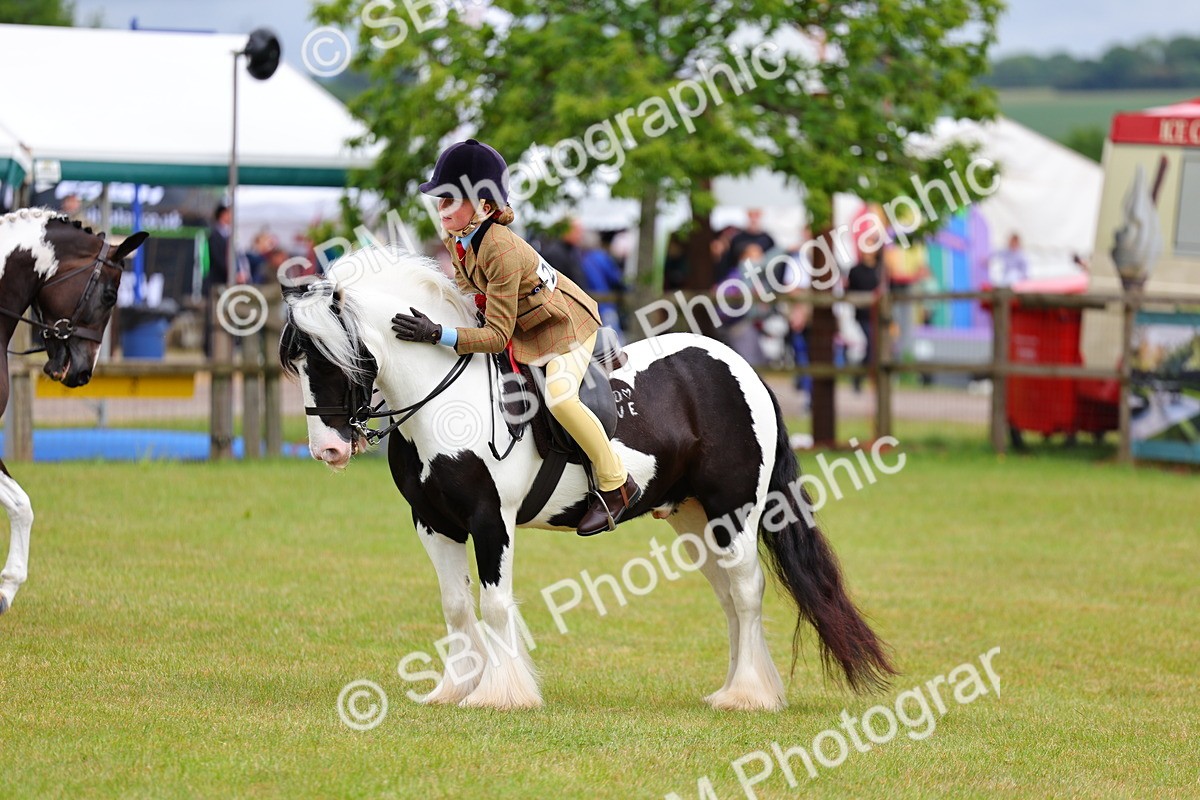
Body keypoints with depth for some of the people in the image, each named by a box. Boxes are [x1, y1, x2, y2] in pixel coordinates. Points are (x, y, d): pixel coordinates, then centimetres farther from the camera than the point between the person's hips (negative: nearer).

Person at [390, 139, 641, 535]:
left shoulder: (502, 251, -37)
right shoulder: (455, 239, -11)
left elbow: (497, 336, -37)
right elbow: (468, 287, 13)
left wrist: (437, 335, -44)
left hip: (568, 323, -10)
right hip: (523, 326, 10)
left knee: (559, 396, -31)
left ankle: (617, 484, -15)